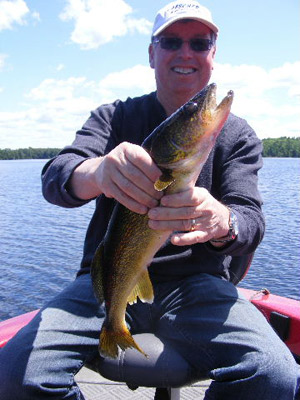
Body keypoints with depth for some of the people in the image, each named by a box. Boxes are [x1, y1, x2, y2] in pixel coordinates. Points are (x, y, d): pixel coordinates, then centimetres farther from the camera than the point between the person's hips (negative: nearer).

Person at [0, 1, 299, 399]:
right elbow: (54, 178, -9)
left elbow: (251, 219, -6)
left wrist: (221, 221, -33)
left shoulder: (237, 134, 6)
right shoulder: (114, 116, 7)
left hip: (196, 284, 1)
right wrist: (97, 172, -35)